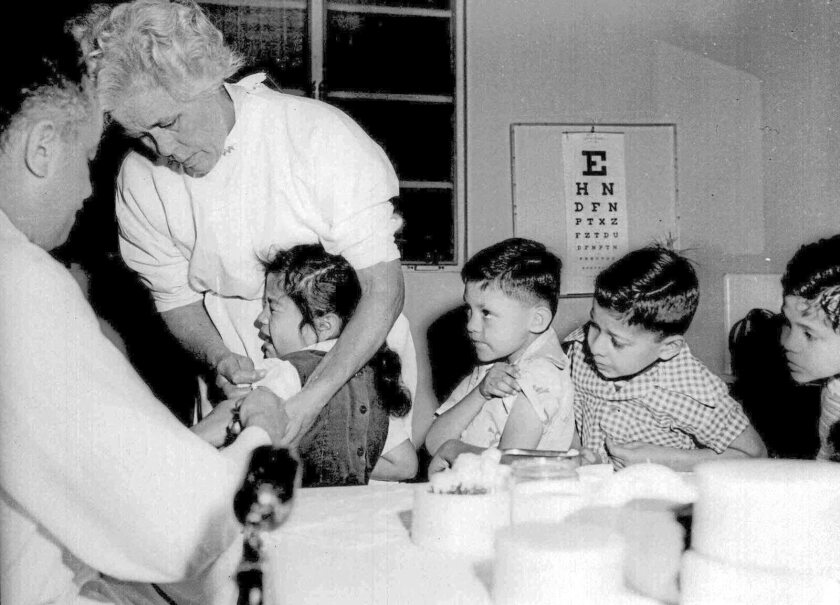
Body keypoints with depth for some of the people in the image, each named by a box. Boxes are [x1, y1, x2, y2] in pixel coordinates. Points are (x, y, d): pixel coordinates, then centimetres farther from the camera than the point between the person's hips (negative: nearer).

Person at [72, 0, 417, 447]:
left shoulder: (320, 136, -19)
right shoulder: (138, 181, -8)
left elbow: (384, 289, -19)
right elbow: (176, 300, 3)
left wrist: (313, 398, -29)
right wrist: (219, 359, -19)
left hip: (357, 367, -2)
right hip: (245, 382, 3)